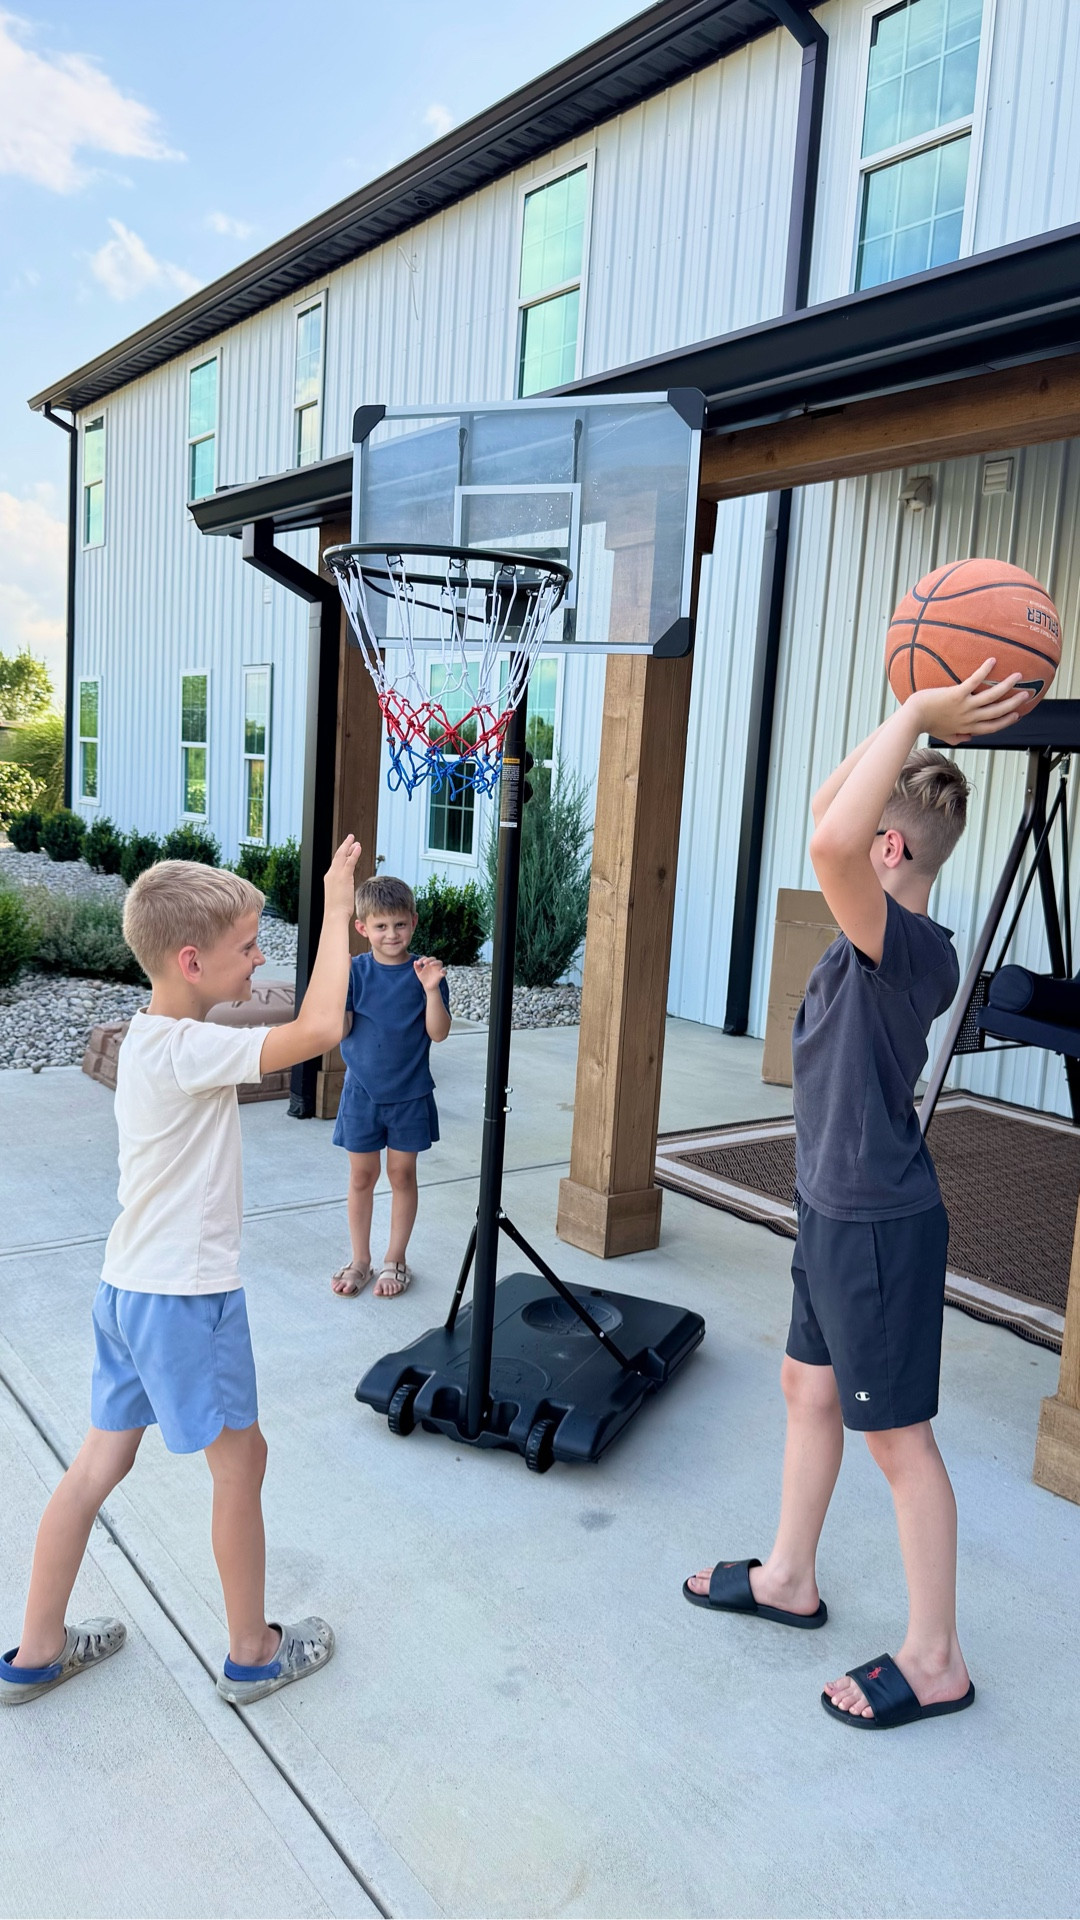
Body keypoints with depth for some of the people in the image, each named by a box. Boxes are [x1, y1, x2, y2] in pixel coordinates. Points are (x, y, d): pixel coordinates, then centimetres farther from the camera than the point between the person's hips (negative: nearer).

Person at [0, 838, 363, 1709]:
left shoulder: (150, 1035, 4)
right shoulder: (186, 1050, -25)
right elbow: (319, 1029, -34)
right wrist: (337, 908, -27)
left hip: (130, 1286, 9)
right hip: (186, 1296, -9)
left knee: (101, 1460, 18)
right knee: (241, 1459, 9)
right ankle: (253, 1653, 27)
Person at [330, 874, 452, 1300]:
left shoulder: (424, 972, -5)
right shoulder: (355, 972, -4)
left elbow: (438, 1032, -11)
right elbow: (339, 1029, -9)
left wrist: (431, 990, -25)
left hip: (410, 1094, 0)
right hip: (362, 1092, 1)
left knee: (402, 1174, 9)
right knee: (362, 1175, 10)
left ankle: (395, 1260, 24)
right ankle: (359, 1260, 25)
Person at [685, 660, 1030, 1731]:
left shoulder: (913, 950, -26)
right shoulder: (880, 937, 2)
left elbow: (827, 841, -44)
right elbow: (830, 814, 10)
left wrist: (917, 717, -33)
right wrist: (914, 719, 0)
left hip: (879, 1228, -10)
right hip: (835, 1211, 10)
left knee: (896, 1436, 5)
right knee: (808, 1386, 22)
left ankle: (934, 1661, 24)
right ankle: (788, 1579, 41)